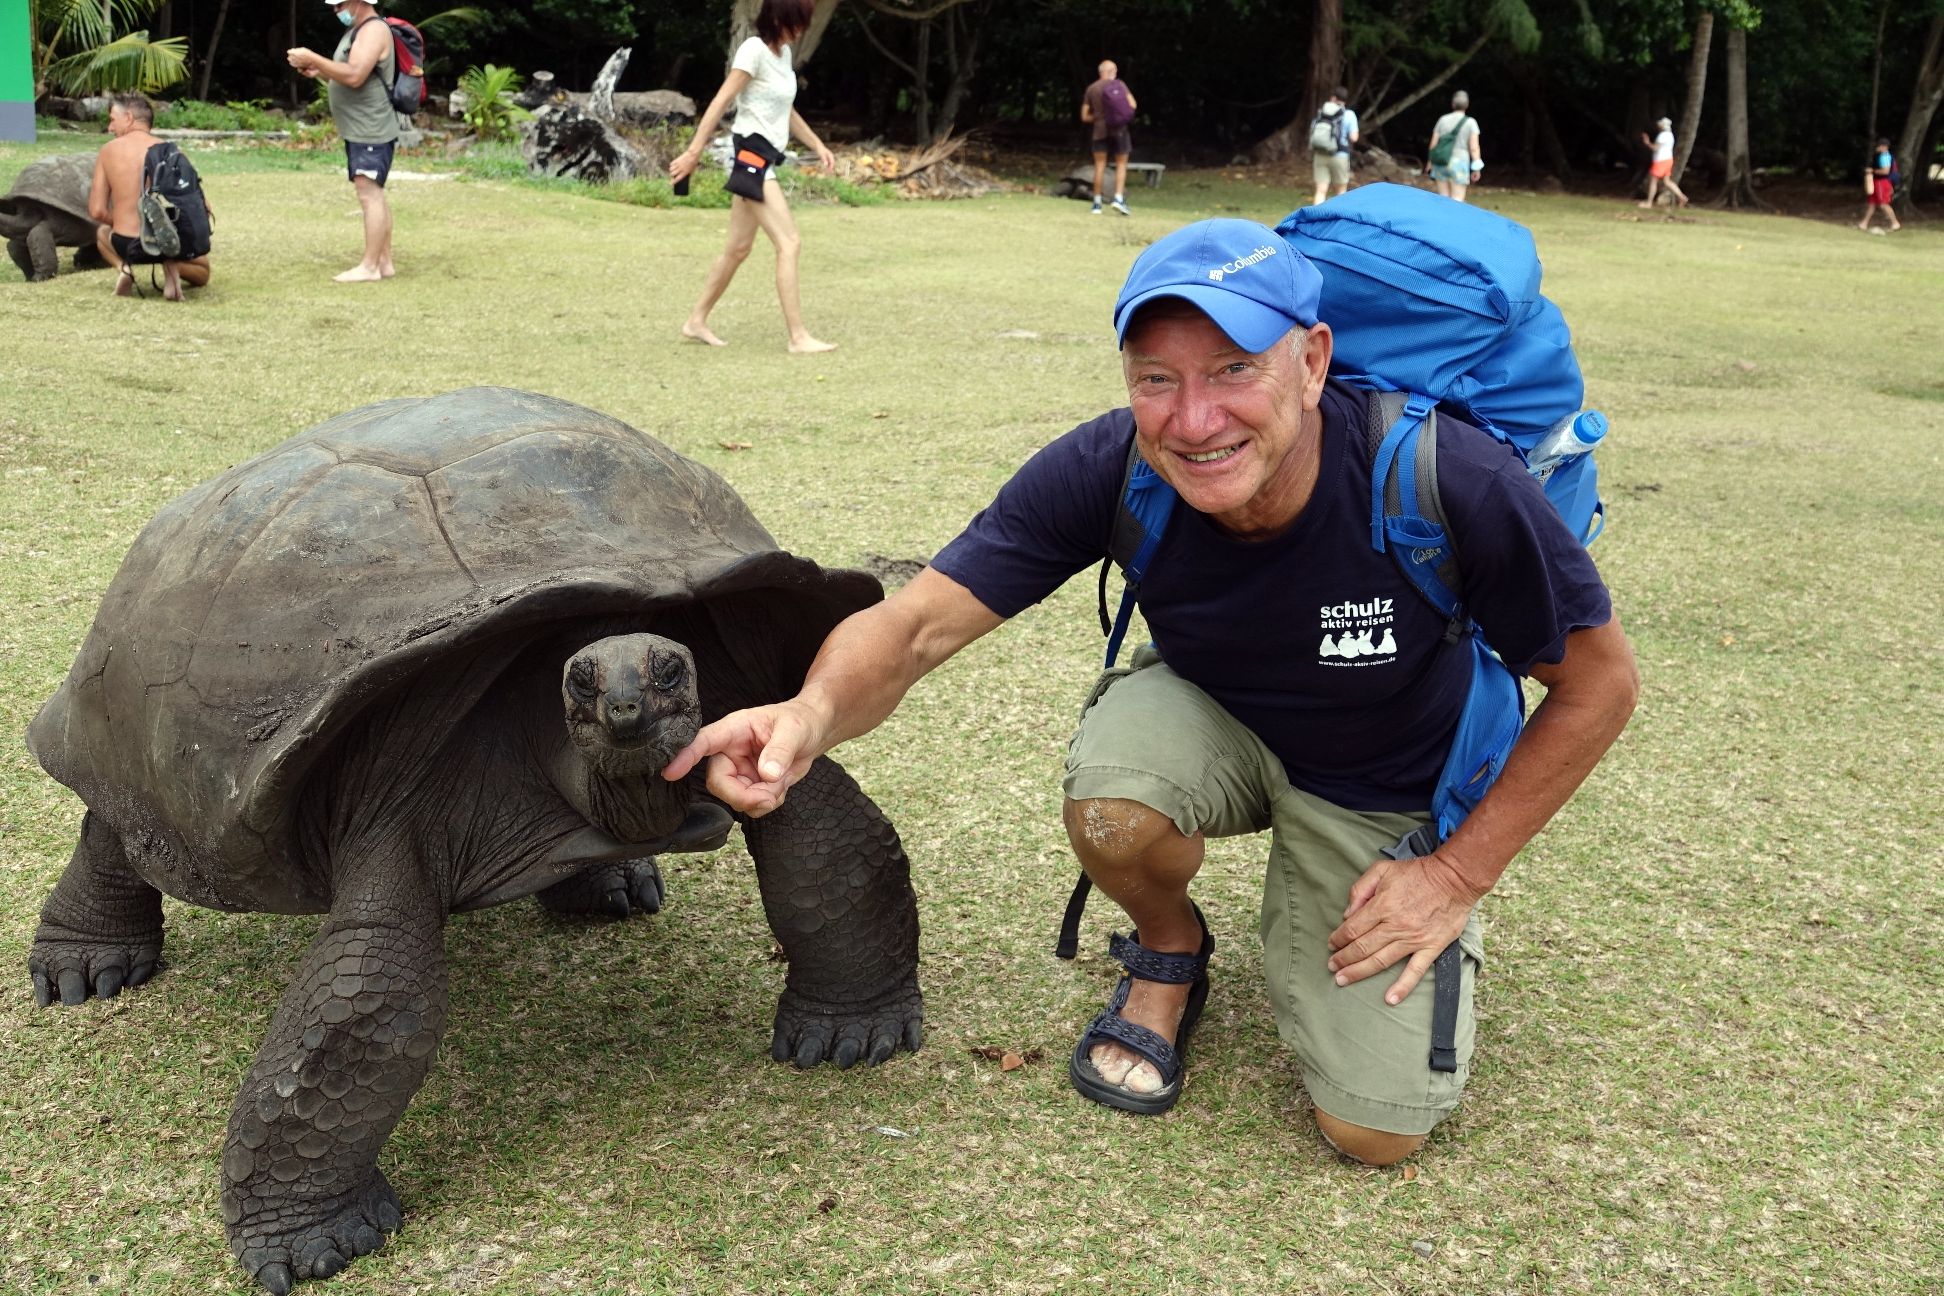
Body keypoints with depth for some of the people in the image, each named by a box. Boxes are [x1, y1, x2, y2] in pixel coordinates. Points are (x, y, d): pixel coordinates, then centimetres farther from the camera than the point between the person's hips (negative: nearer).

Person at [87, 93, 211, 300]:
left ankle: (122, 267, 5)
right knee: (202, 270, 33)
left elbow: (97, 211, 0)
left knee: (102, 231, 38)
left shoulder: (108, 150, 1)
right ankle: (172, 266, -3)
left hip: (127, 246, 1)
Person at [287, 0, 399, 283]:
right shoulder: (358, 30, 18)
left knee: (370, 195, -11)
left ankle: (369, 266, -12)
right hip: (360, 132, 11)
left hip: (371, 133, -11)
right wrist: (318, 72, 5)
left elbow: (355, 76, -25)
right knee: (374, 195, 11)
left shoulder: (374, 30, -14)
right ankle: (384, 262, 15)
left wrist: (312, 58, -21)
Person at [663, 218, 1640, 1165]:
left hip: (1391, 791, -1)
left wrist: (1458, 874, -17)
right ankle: (1168, 957, 2)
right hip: (1213, 722, 1)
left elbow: (1600, 683, -19)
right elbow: (914, 624, -30)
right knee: (1112, 811, -35)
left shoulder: (1454, 483, -34)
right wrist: (816, 712, -53)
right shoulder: (1109, 471, -29)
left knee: (1374, 1129, -10)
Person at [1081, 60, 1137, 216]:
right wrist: (1120, 111, 12)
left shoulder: (1091, 89, 7)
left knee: (1099, 166, 4)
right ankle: (1118, 198, -8)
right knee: (1121, 164, 6)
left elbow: (1085, 116, 6)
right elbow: (1133, 105, -6)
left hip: (1100, 129, 2)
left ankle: (1097, 203, 3)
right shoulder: (1119, 84, -1)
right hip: (1119, 129, -2)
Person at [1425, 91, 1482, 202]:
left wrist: (1429, 162, 17)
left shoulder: (1443, 119, 6)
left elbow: (1433, 144, 6)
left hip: (1440, 163, 3)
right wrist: (1476, 168, -1)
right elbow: (1474, 148, -7)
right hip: (1459, 162, -3)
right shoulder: (1470, 122, -2)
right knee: (1457, 201, -2)